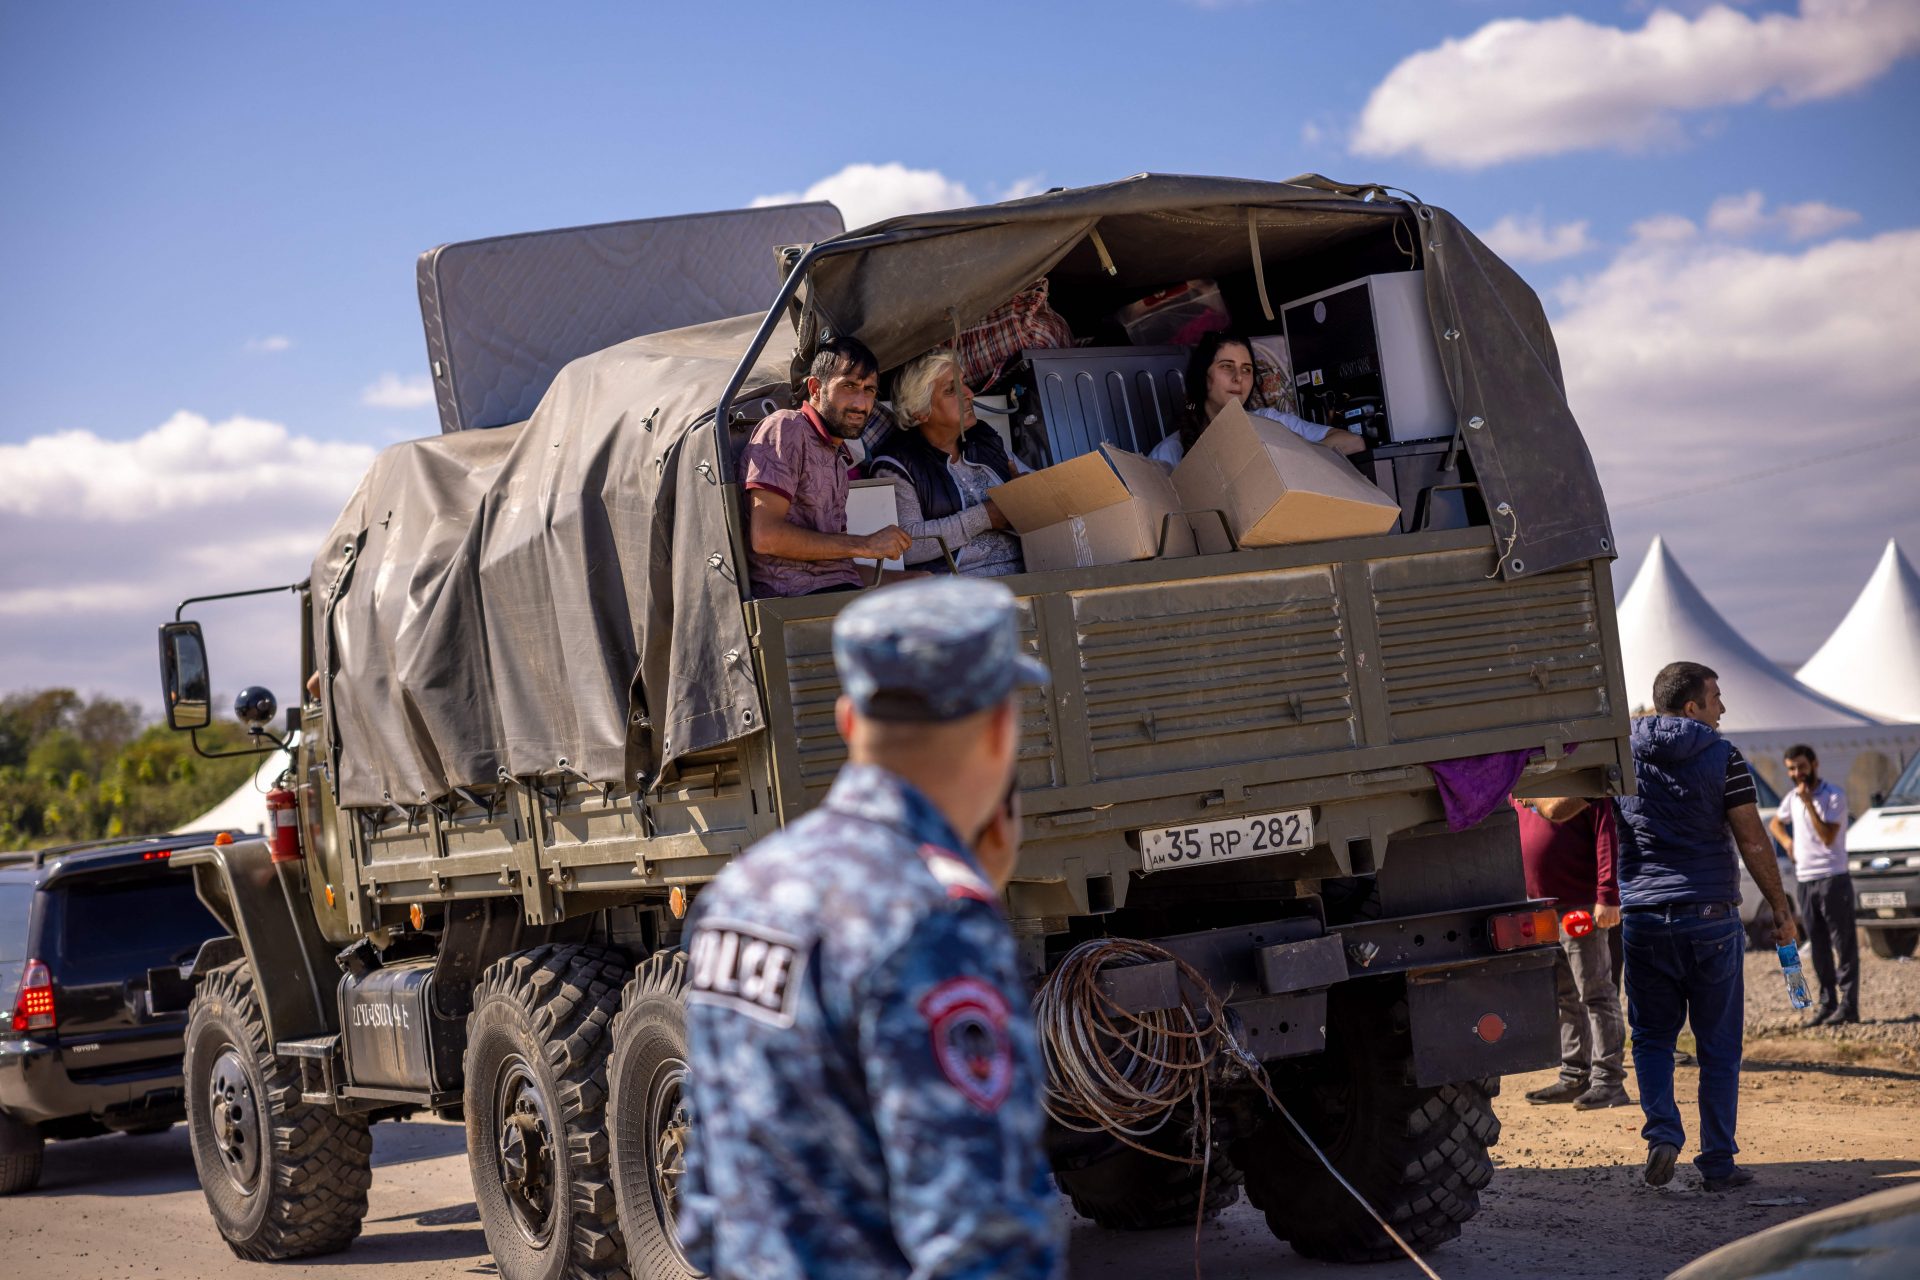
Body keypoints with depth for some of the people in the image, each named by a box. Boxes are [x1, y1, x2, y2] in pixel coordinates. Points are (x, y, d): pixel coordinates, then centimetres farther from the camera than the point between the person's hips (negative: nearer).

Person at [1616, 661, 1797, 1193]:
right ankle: (1718, 1163, 7)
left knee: (1652, 1036, 14)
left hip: (1643, 915, 2)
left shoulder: (1623, 754, 3)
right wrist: (1780, 908, 2)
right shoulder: (1722, 757, -4)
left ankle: (1663, 1132, -7)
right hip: (1711, 917, -2)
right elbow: (1753, 842, -6)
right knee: (1718, 1045, 6)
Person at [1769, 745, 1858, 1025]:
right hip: (1805, 881, 7)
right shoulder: (1792, 798, 11)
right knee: (1818, 948, 9)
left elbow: (1828, 837, -20)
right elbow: (1775, 822, 31)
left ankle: (1848, 1005, -8)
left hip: (1833, 879, -7)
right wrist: (1786, 841, 11)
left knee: (1844, 944, -6)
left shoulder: (1834, 796, -10)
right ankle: (1827, 1004, 13)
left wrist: (1808, 802, -21)